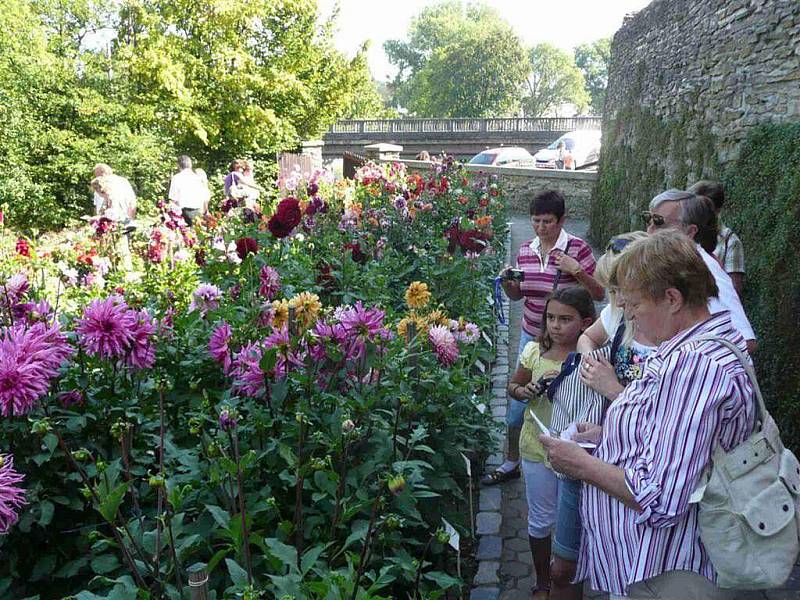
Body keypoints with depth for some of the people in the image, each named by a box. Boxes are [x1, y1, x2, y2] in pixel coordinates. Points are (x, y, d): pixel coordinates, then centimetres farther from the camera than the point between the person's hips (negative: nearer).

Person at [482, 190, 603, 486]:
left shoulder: (577, 248, -11)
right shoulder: (526, 249, 3)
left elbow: (599, 294, -8)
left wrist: (578, 271, -24)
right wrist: (507, 281, -9)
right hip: (531, 336, 5)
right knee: (518, 403, 12)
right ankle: (511, 462, 31)